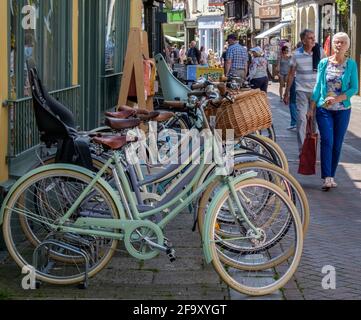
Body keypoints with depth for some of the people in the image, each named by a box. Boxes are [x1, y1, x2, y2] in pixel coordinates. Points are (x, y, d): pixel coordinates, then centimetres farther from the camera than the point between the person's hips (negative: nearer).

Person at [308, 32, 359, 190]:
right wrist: (311, 108, 5)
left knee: (337, 144, 5)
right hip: (324, 109, 0)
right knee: (327, 141, -13)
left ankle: (331, 177, 15)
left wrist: (336, 99, -16)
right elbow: (318, 86, 7)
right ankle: (327, 178, -16)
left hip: (342, 110, 0)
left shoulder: (351, 64, 0)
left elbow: (354, 88, -3)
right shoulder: (324, 63, 3)